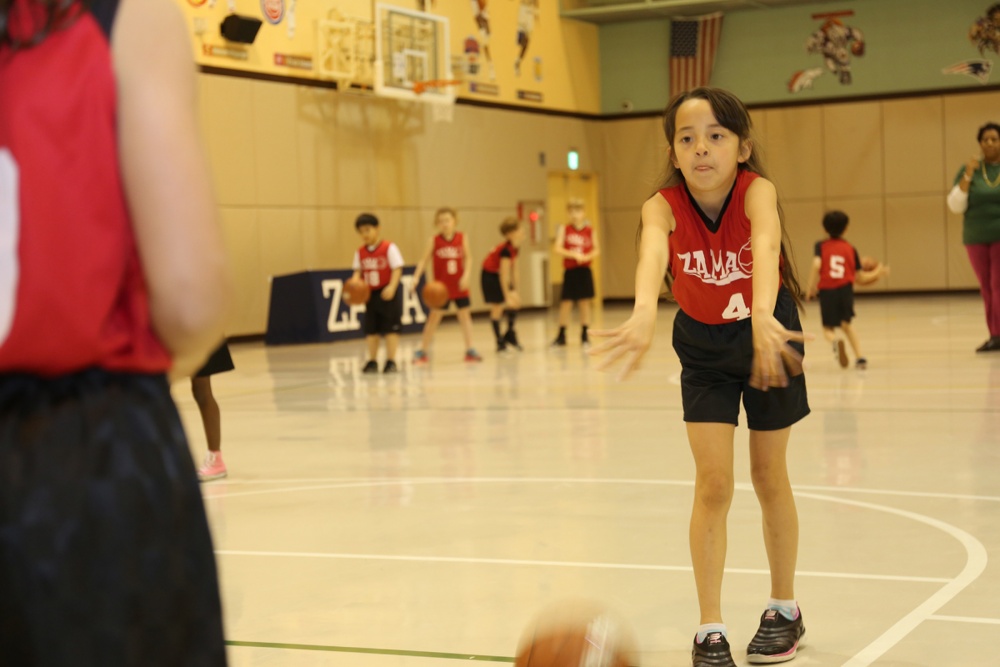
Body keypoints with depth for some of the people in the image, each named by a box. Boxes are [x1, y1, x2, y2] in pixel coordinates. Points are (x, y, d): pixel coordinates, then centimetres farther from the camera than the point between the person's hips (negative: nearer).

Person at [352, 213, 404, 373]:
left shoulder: (389, 248, -10)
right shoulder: (360, 252, 5)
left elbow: (397, 269, -13)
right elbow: (358, 271, 8)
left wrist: (392, 286, -25)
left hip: (387, 293, -5)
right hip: (370, 293, 5)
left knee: (391, 328, -2)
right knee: (371, 329, 8)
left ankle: (391, 361, 3)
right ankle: (372, 362, 16)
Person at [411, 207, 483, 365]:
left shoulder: (462, 238, -4)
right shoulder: (434, 240, -7)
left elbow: (468, 258, 0)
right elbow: (424, 260, -7)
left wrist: (466, 275, -14)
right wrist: (416, 276, -19)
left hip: (460, 285, 2)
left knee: (465, 314, 5)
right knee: (434, 316, 3)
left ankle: (470, 350, 13)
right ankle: (423, 351, 11)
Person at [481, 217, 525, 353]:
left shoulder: (514, 248, -3)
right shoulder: (506, 250, -30)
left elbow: (514, 270, 4)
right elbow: (504, 275, -29)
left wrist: (514, 290, 5)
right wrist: (507, 295, -24)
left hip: (499, 276, 9)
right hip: (490, 276, -9)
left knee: (515, 302, 2)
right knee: (497, 308, -6)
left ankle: (510, 335, 17)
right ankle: (500, 342, 4)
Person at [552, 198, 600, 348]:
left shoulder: (589, 230, 3)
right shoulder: (564, 229, -1)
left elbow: (596, 249, 5)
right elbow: (558, 249, -10)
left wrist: (587, 257, -15)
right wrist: (573, 254, -23)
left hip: (584, 271, 1)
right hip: (570, 271, -1)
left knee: (585, 303, 4)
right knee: (565, 303, 2)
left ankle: (584, 336, 14)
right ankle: (561, 336, 14)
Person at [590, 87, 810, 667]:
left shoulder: (756, 190, -30)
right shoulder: (665, 206, -26)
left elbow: (766, 244, -51)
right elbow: (653, 251, -48)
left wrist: (763, 317, -71)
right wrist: (644, 311, -70)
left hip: (768, 333, -1)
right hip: (703, 346, 1)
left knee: (769, 476, 10)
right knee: (713, 486, -5)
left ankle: (785, 609, 30)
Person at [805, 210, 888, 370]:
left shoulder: (821, 246, 6)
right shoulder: (850, 249, 12)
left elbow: (816, 265, -13)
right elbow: (861, 277, 12)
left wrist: (811, 288, -4)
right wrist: (878, 272, 30)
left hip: (827, 290, -2)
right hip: (846, 289, 2)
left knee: (828, 328, 12)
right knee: (846, 323, 24)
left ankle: (835, 341, -25)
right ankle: (859, 357, 10)